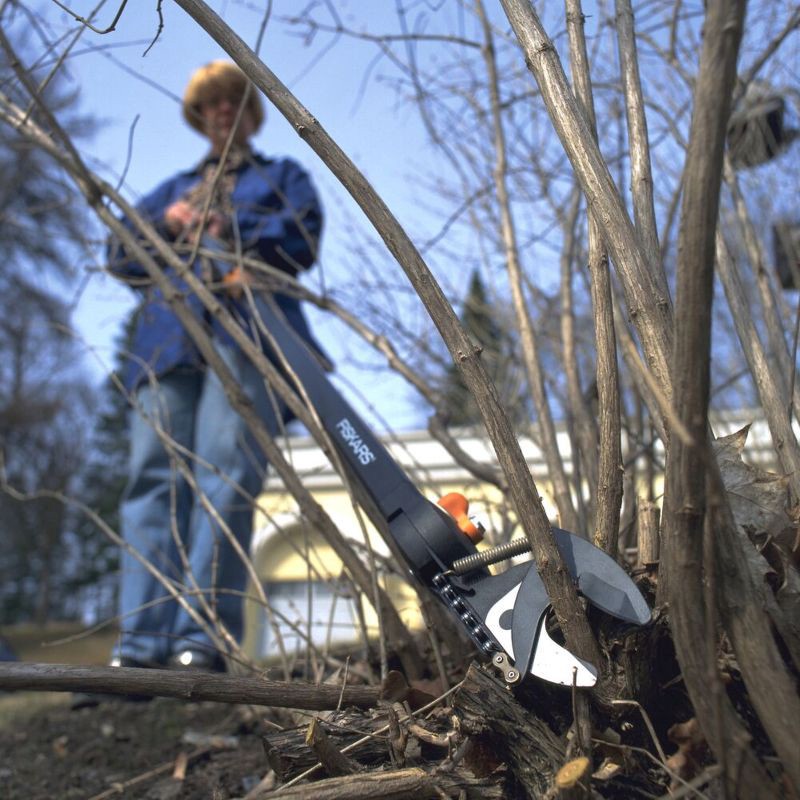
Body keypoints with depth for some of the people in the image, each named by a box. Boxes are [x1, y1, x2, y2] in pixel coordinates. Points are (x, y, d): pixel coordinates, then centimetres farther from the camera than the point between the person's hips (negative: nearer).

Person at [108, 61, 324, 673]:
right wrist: (167, 222, 4)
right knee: (156, 478, -12)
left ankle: (203, 640, -23)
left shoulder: (283, 176, 29)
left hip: (245, 330, -3)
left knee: (223, 477, -19)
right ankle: (142, 646, -17)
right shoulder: (173, 188, 36)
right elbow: (122, 255, 23)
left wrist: (223, 227, -1)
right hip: (169, 334, 3)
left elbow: (302, 237, 7)